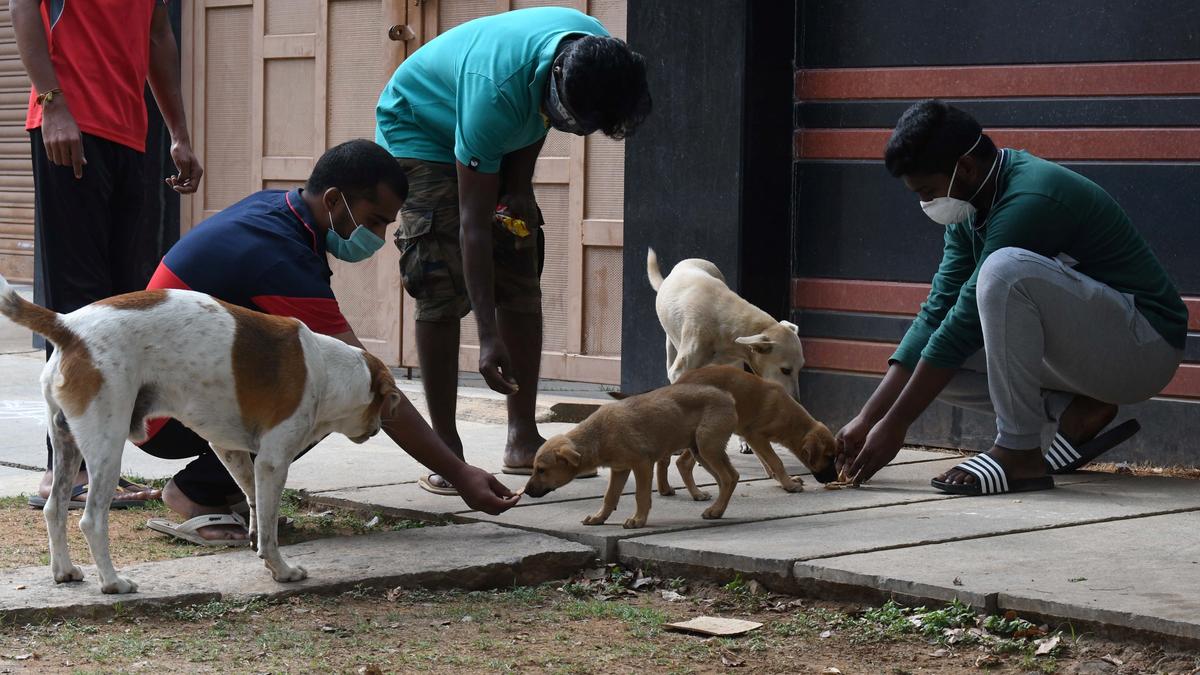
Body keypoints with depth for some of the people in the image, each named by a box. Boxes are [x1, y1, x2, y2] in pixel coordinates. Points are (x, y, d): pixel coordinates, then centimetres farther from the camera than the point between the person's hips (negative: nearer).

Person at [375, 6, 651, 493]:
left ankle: (523, 440, 7)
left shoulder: (597, 49, -24)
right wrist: (488, 338, -42)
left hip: (501, 142, 7)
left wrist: (520, 183, -9)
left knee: (521, 283, 1)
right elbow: (474, 221, -39)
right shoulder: (494, 91, -43)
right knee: (444, 291, -17)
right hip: (419, 129, -7)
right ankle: (445, 454, -13)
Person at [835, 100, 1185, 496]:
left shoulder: (1028, 202, -24)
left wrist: (894, 426, -17)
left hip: (1146, 347, -9)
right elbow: (937, 313, 4)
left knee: (1006, 269, -33)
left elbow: (965, 323, -23)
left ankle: (1019, 452, -23)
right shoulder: (971, 209, 4)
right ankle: (1077, 414, 0)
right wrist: (867, 419, -2)